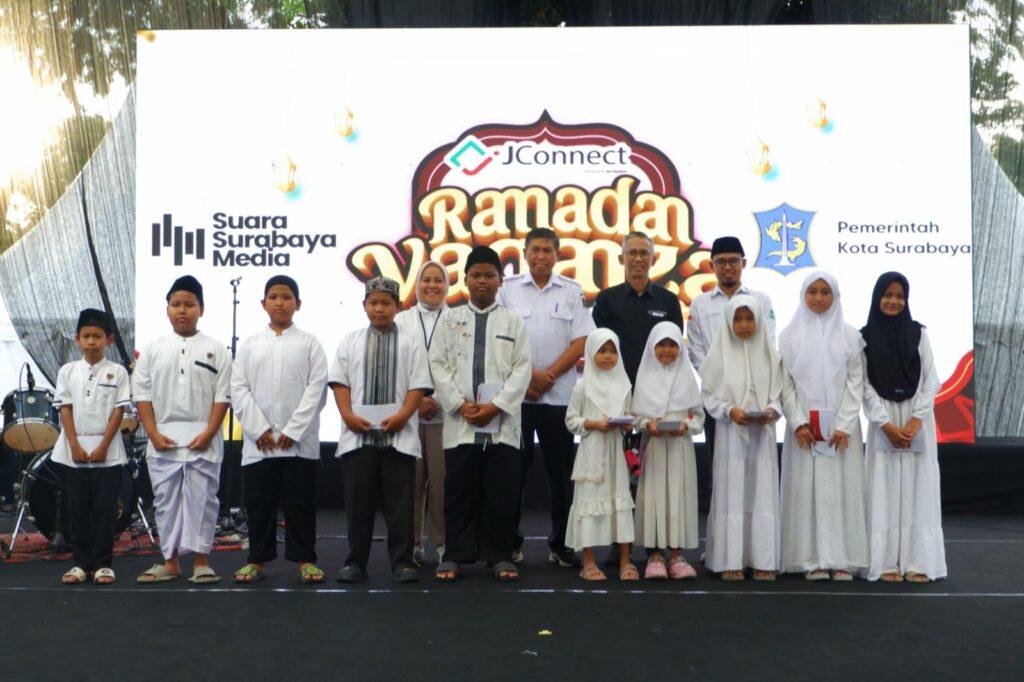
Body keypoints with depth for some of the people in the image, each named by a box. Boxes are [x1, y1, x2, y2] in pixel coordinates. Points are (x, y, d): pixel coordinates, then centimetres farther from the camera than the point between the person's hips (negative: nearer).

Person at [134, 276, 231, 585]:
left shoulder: (215, 349, 2)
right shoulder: (153, 349, 6)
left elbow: (222, 396, -2)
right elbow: (142, 394, 4)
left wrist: (208, 433, -11)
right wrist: (153, 434, -5)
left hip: (202, 439, -2)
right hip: (163, 439, 2)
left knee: (201, 500, 0)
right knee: (166, 500, 8)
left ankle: (201, 561, 8)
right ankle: (170, 561, 18)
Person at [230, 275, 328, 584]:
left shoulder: (309, 343, 4)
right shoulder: (249, 345, 9)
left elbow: (316, 389, -3)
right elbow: (239, 390, 3)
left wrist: (293, 430, -11)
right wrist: (259, 429, -8)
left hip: (300, 440, -1)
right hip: (258, 441, 2)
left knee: (300, 502, 4)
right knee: (259, 502, 7)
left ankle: (304, 559, 13)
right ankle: (257, 559, 19)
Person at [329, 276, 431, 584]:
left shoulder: (410, 343, 7)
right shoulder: (350, 341, 11)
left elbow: (418, 385, 1)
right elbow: (339, 381, 6)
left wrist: (403, 415, -13)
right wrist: (348, 415, -7)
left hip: (399, 435, -1)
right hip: (357, 434, 1)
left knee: (399, 503, 1)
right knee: (358, 502, 5)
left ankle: (402, 562, 8)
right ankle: (355, 562, 14)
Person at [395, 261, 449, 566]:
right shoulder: (401, 320, 11)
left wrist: (438, 400, -10)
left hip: (444, 412, -1)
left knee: (441, 478, -2)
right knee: (411, 478, 2)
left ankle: (443, 542, 9)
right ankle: (411, 542, 12)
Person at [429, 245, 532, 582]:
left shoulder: (514, 322, 8)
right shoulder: (450, 319, 10)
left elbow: (522, 369, 1)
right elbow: (438, 366, 4)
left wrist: (495, 406, -10)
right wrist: (461, 405, -8)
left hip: (503, 422, 0)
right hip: (459, 422, 0)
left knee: (501, 493, 2)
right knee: (459, 493, 3)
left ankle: (499, 557, 11)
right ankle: (454, 556, 11)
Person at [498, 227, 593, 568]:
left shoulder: (571, 291, 6)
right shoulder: (508, 289, 4)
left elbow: (580, 342, 0)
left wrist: (548, 376, -9)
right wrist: (527, 376, -8)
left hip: (559, 395, 1)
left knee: (560, 470, 5)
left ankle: (560, 543, 14)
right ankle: (510, 542, 14)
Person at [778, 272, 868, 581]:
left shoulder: (849, 335, 5)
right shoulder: (790, 335, 5)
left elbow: (856, 383, 2)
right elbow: (785, 383, 1)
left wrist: (845, 425, -8)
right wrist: (798, 422, -9)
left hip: (840, 424, 0)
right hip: (804, 425, 0)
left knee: (841, 488, -1)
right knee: (806, 488, -2)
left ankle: (842, 559, 4)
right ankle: (813, 560, 2)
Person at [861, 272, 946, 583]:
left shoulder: (918, 333, 7)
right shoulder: (865, 336, 3)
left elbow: (931, 380, 3)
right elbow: (865, 385, -1)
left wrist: (916, 420, -10)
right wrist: (886, 424, -11)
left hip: (918, 421, 1)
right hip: (883, 422, -1)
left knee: (918, 489, 0)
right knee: (885, 489, -3)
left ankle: (918, 562, 3)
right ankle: (887, 563, -1)